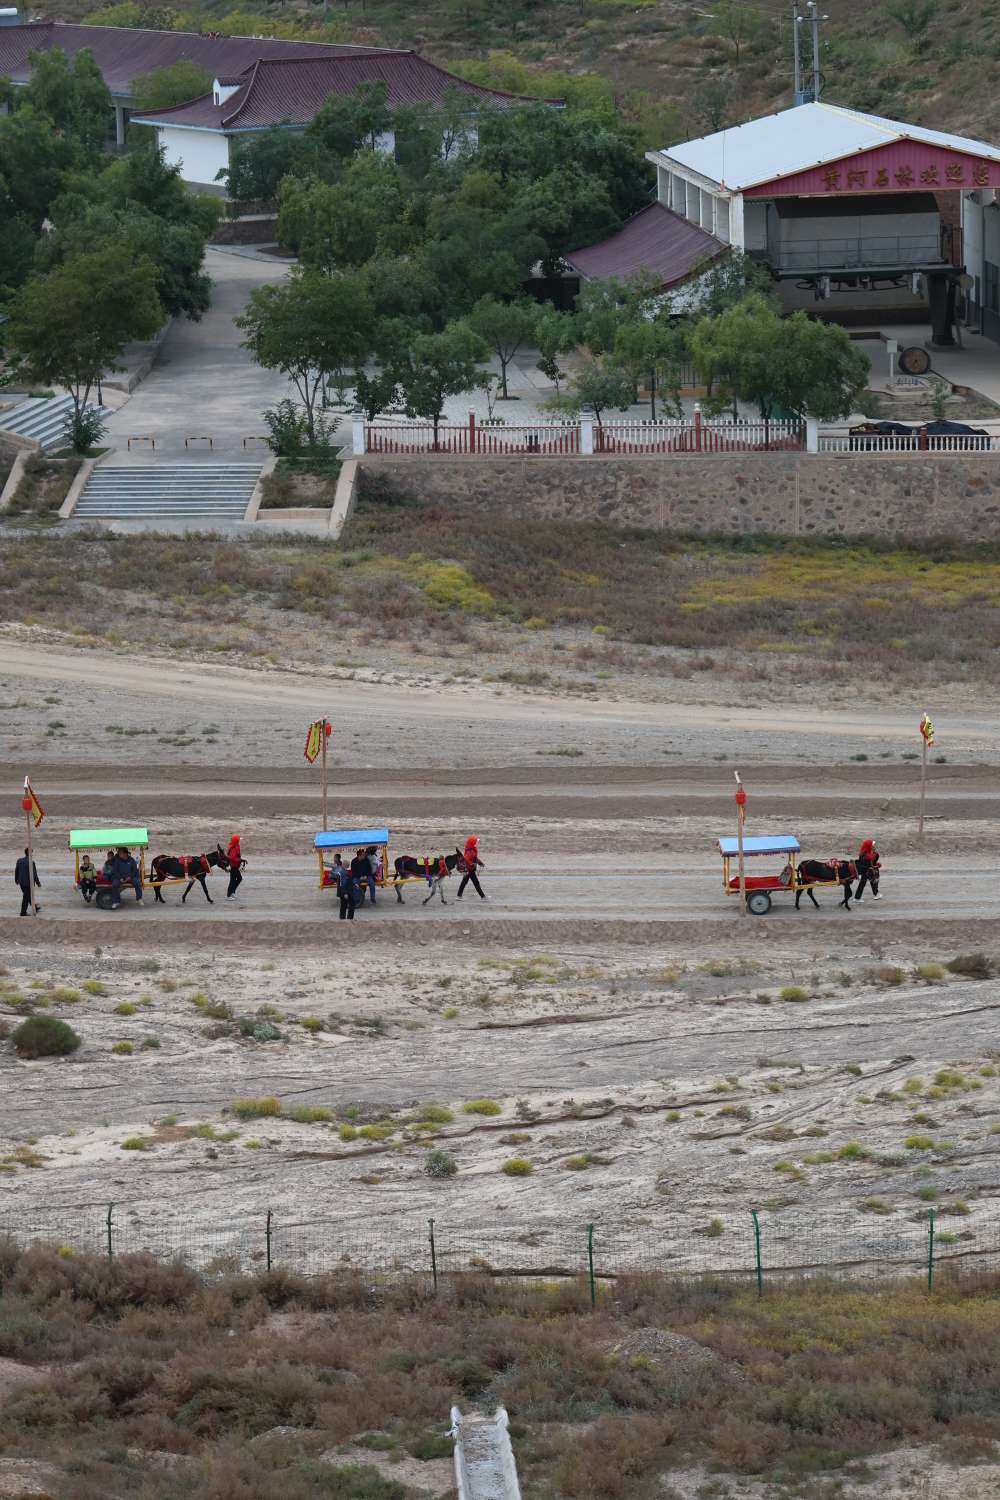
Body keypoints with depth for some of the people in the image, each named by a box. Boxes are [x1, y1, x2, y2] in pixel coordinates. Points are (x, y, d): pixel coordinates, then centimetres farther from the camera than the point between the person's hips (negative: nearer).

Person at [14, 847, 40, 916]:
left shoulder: (19, 861, -3)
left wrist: (16, 880, 24)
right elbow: (34, 874, -18)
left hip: (21, 882, 7)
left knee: (28, 895, 22)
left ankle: (35, 908, 39)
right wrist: (38, 883, -6)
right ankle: (23, 912, 11)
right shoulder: (31, 862, -21)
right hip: (29, 882, -7)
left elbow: (16, 871, 7)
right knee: (26, 897, 5)